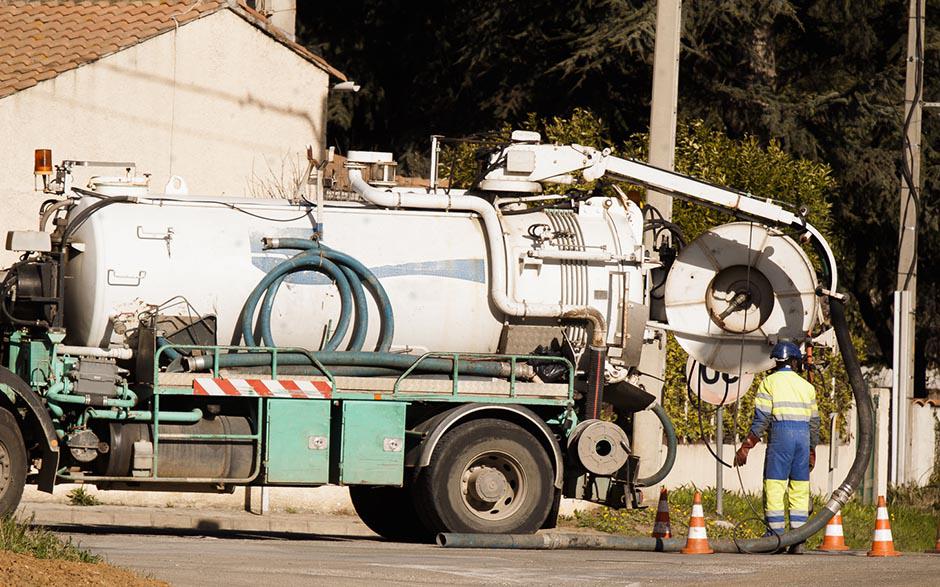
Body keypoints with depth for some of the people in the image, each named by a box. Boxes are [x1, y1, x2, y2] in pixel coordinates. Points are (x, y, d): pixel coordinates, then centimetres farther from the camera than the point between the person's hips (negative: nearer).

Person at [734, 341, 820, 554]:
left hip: (780, 434, -4)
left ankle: (776, 537, -9)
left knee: (774, 488, -3)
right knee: (799, 489, 5)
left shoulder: (769, 382, 3)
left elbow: (761, 419, -5)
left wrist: (745, 448, -3)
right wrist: (812, 453, 26)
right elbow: (814, 422, 17)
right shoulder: (806, 386, 16)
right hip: (803, 437, 4)